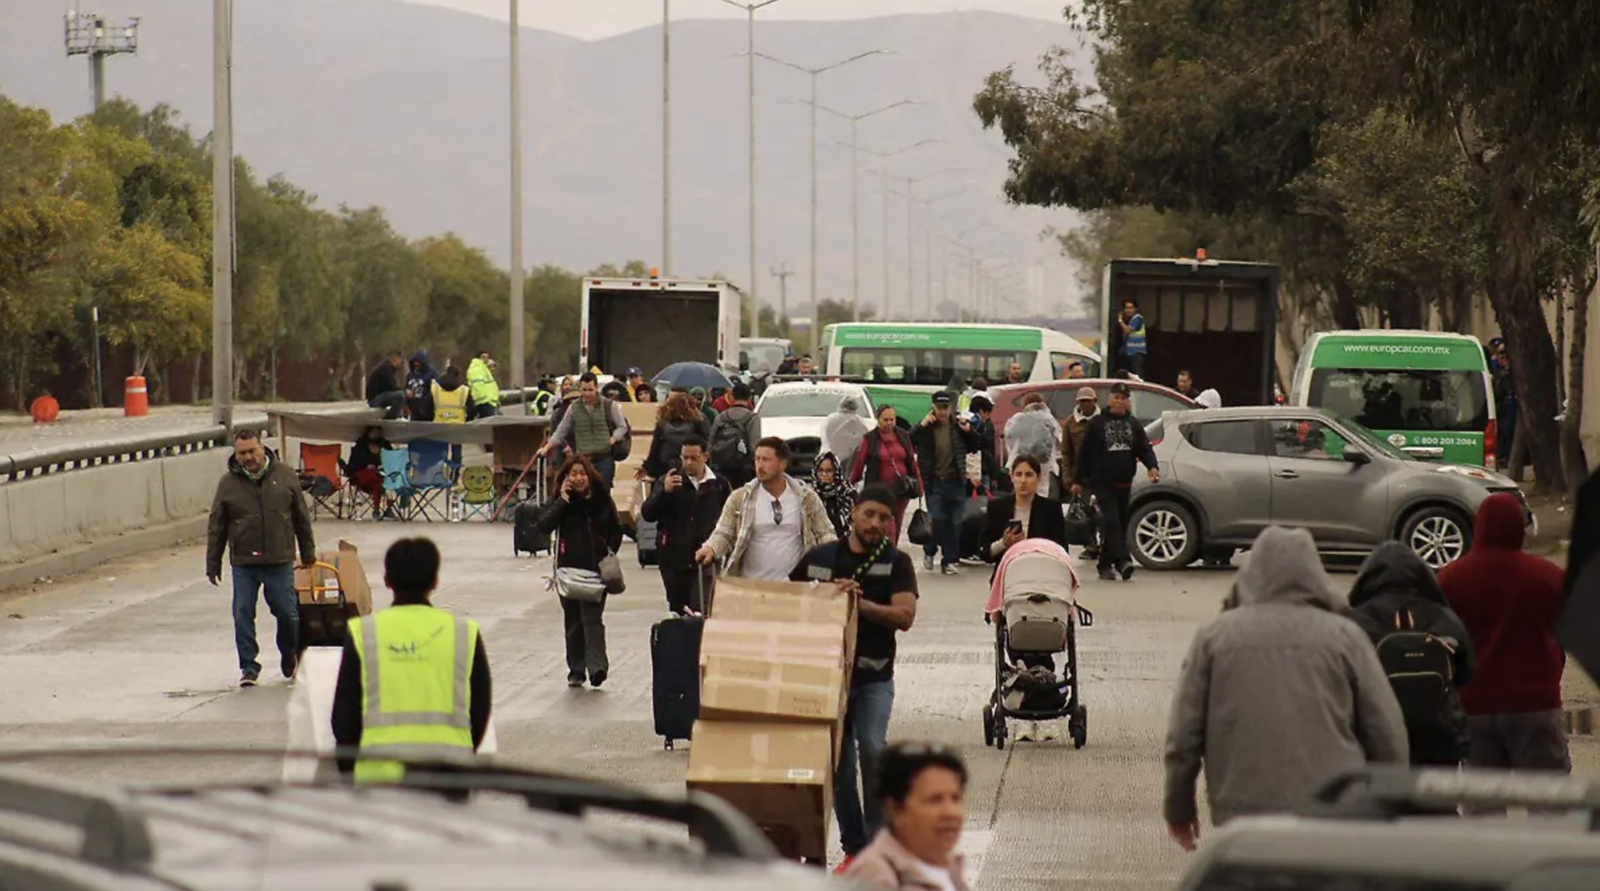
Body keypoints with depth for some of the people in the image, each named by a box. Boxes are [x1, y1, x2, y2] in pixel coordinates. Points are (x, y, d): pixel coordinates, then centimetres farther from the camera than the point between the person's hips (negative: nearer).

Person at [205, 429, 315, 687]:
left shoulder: (285, 475, 1)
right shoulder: (229, 483, 1)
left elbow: (302, 518, 9)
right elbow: (216, 527, 5)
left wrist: (308, 553, 11)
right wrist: (212, 564, 4)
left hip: (280, 561, 0)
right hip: (243, 563, 0)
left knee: (287, 613, 4)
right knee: (243, 615, -1)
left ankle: (290, 660, 28)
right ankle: (248, 667, 10)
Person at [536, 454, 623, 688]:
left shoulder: (602, 500, 3)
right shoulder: (560, 500, 3)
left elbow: (616, 531, 16)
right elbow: (543, 526, -13)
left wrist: (610, 552, 1)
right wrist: (563, 501, -16)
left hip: (596, 569, -2)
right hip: (568, 568, 2)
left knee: (592, 618, -13)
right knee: (572, 620, 9)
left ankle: (596, 667, -22)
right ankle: (576, 670, 17)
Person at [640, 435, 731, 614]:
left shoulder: (719, 484, 2)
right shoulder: (667, 481, 2)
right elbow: (648, 514, -7)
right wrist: (664, 491, -23)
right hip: (674, 560, 2)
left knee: (701, 611, -15)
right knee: (677, 611, 11)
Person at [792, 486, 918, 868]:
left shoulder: (896, 563, 0)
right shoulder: (819, 558, 6)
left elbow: (905, 616, -13)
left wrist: (860, 603, -23)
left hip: (874, 677, -3)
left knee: (872, 751, -18)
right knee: (838, 761, 5)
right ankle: (854, 847, 14)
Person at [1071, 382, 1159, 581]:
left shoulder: (1133, 424, 13)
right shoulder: (1096, 423, 1)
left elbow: (1144, 449, 7)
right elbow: (1084, 453, 2)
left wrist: (1152, 466, -14)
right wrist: (1078, 480, 0)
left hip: (1124, 483, 5)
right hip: (1102, 482, -5)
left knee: (1121, 524, 7)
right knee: (1112, 521, -19)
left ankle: (1105, 564, 16)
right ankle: (1122, 561, -30)